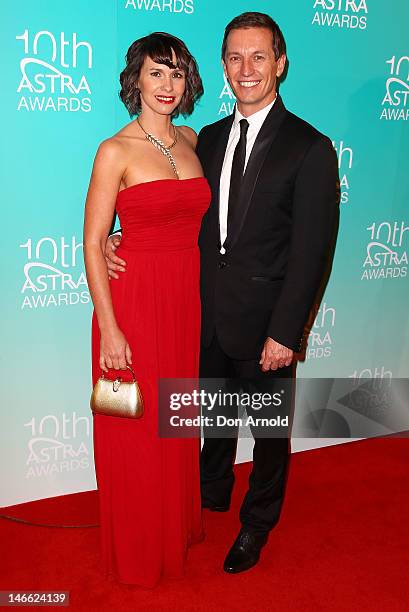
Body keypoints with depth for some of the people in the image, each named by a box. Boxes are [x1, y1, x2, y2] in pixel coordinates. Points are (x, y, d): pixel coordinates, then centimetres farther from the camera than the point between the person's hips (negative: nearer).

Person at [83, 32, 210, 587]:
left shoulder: (191, 141, 8)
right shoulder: (115, 151, -9)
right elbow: (93, 244, -11)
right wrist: (109, 330, -14)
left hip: (189, 300, 6)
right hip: (134, 301, -5)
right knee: (136, 432, 8)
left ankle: (179, 526, 42)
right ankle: (138, 551, 32)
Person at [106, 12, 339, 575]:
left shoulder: (310, 148, -12)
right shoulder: (210, 138, 6)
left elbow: (311, 252, -14)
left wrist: (284, 333, -17)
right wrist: (123, 242, -8)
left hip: (264, 320, -5)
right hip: (209, 314, 5)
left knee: (269, 426, 15)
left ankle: (257, 523, 40)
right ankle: (213, 493, 51)